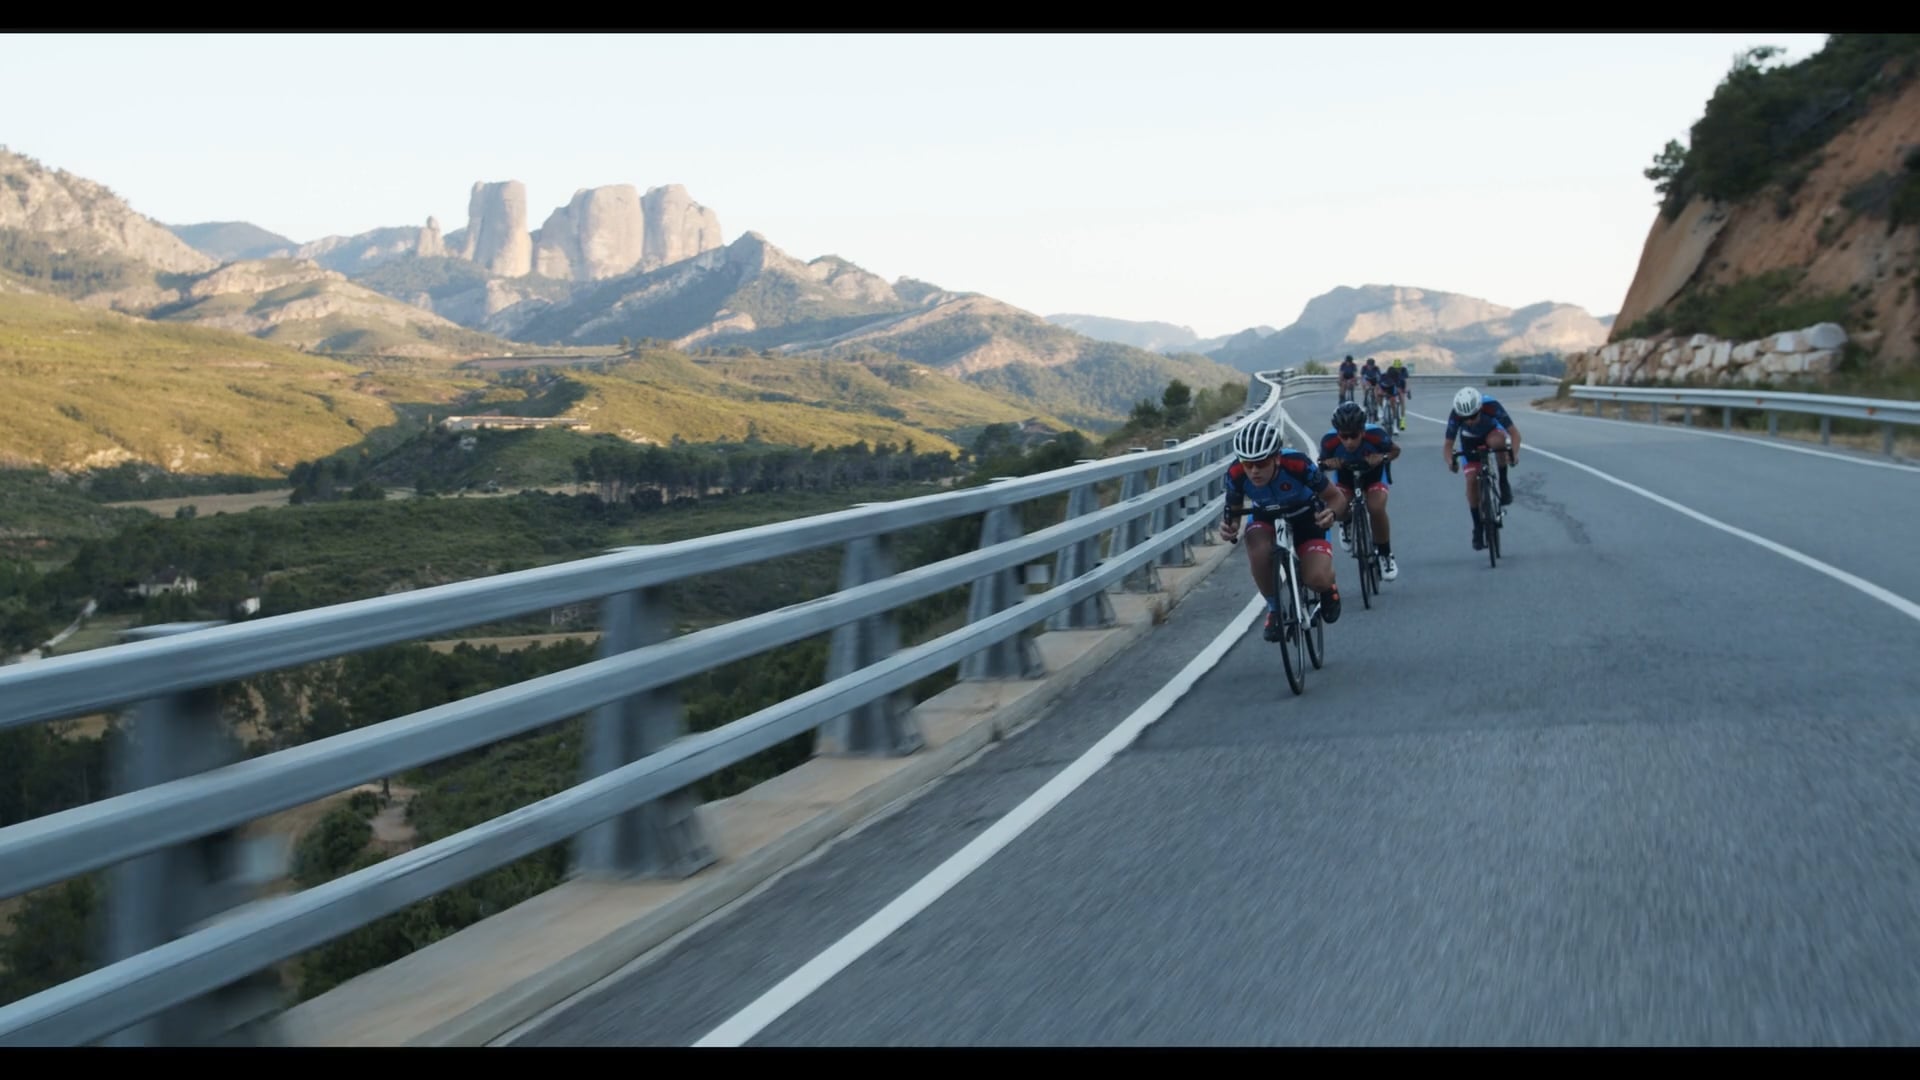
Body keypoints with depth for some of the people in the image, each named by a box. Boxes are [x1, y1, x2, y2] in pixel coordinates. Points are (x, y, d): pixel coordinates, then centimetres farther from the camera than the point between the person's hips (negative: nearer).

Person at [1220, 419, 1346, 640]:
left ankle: (1328, 587, 14)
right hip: (1266, 517, 2)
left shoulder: (1298, 465, -34)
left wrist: (1331, 513, -43)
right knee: (1258, 548, -34)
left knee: (1317, 579, -25)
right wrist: (1230, 527, -33)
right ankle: (1274, 608, -8)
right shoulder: (1236, 474, -28)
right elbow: (1234, 512, -10)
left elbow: (1337, 496, -20)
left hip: (1305, 518, -2)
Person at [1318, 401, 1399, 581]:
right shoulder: (1329, 441, -33)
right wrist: (1328, 464, -36)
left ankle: (1385, 554, -3)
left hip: (1373, 471, -1)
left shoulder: (1375, 435, -35)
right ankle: (1346, 523, 17)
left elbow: (1396, 450, -14)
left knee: (1376, 508, -26)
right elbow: (1322, 464, -13)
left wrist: (1383, 458, -35)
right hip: (1344, 473, 1)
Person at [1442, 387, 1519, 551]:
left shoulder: (1492, 406, -38)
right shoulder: (1456, 416, -34)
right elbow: (1448, 444, -25)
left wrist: (1514, 453, -53)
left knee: (1497, 441, -38)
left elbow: (1514, 432, -34)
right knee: (1471, 480, -13)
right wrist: (1450, 461, -47)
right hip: (1470, 440, 1)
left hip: (1492, 432, -1)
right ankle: (1478, 528, 2)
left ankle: (1504, 482, -17)